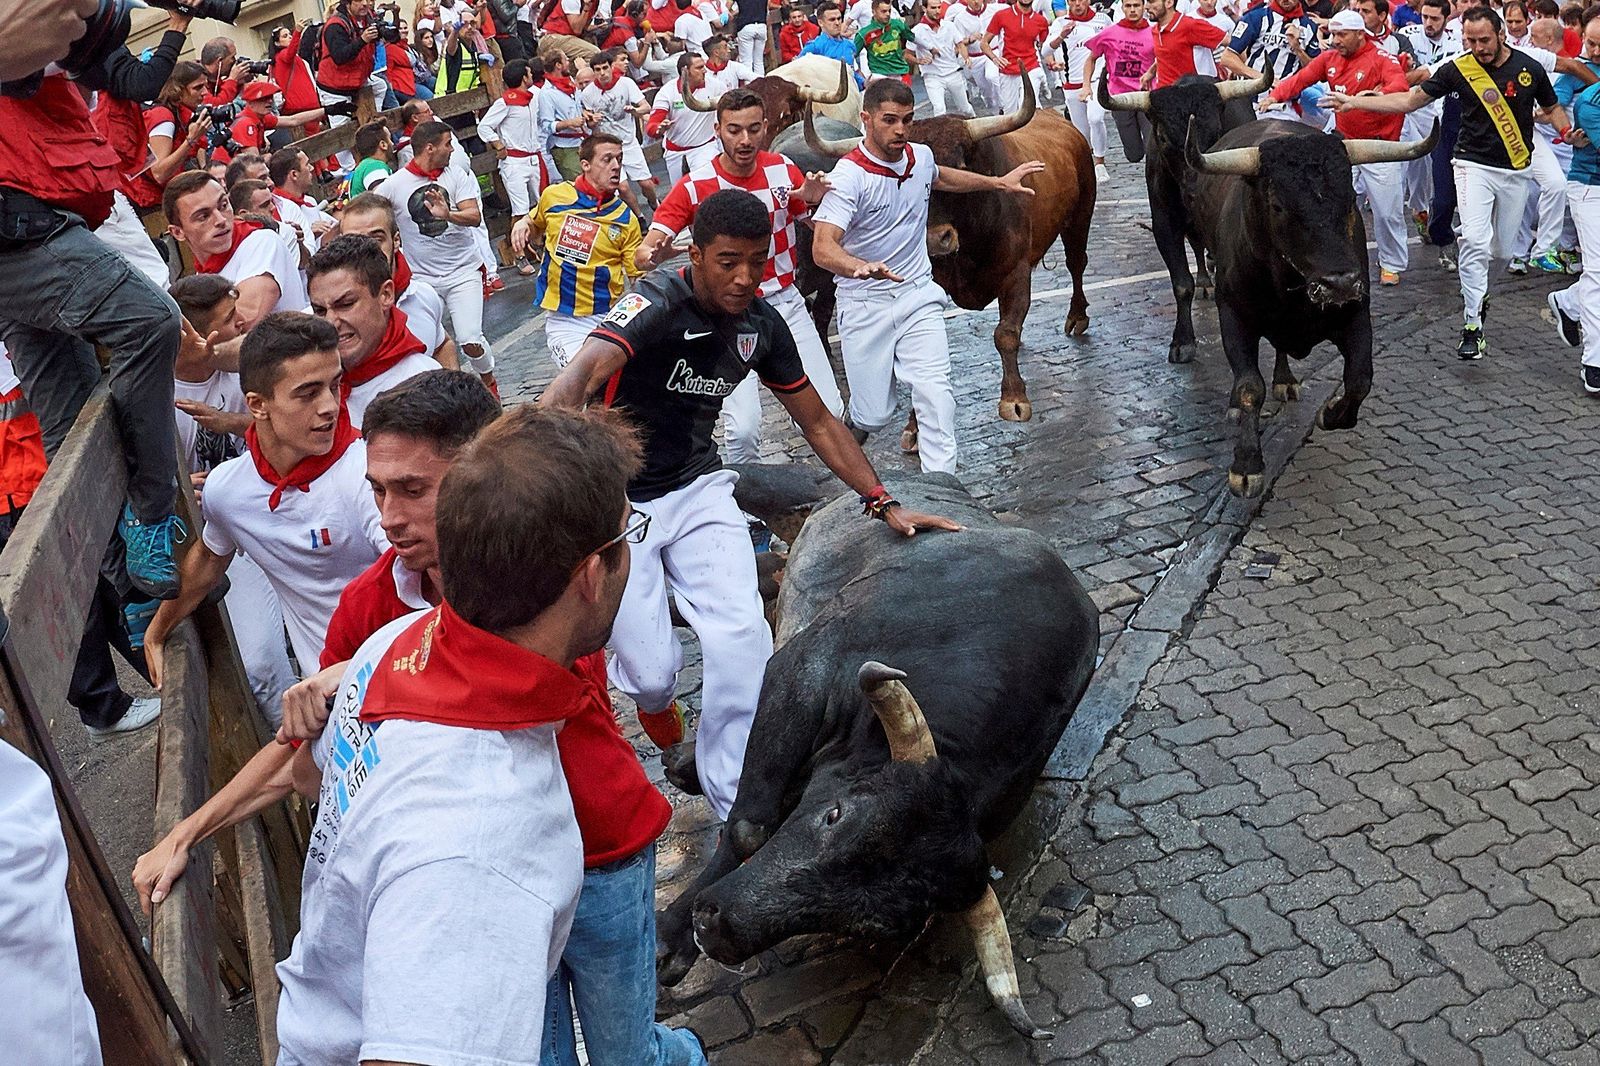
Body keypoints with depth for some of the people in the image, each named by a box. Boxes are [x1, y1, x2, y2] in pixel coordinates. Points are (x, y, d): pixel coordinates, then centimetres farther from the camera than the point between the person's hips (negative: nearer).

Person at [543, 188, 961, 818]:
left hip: (698, 489, 4)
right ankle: (653, 693, 33)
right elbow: (583, 372, -41)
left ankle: (735, 807, 4)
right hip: (617, 499, -4)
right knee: (651, 669, -9)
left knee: (743, 641, -15)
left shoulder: (761, 325, -3)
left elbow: (818, 422, 8)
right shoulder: (657, 304, -22)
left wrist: (885, 504, 1)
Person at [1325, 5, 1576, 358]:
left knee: (1503, 245, 11)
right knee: (1475, 241, -18)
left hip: (1516, 171, 3)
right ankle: (1472, 325, -15)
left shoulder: (1530, 69, -1)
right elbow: (1409, 100, -3)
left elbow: (1552, 108, 13)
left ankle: (1478, 294, 38)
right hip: (1475, 166, -3)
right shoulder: (1458, 69, -6)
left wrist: (1569, 132, -7)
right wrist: (1353, 102, -11)